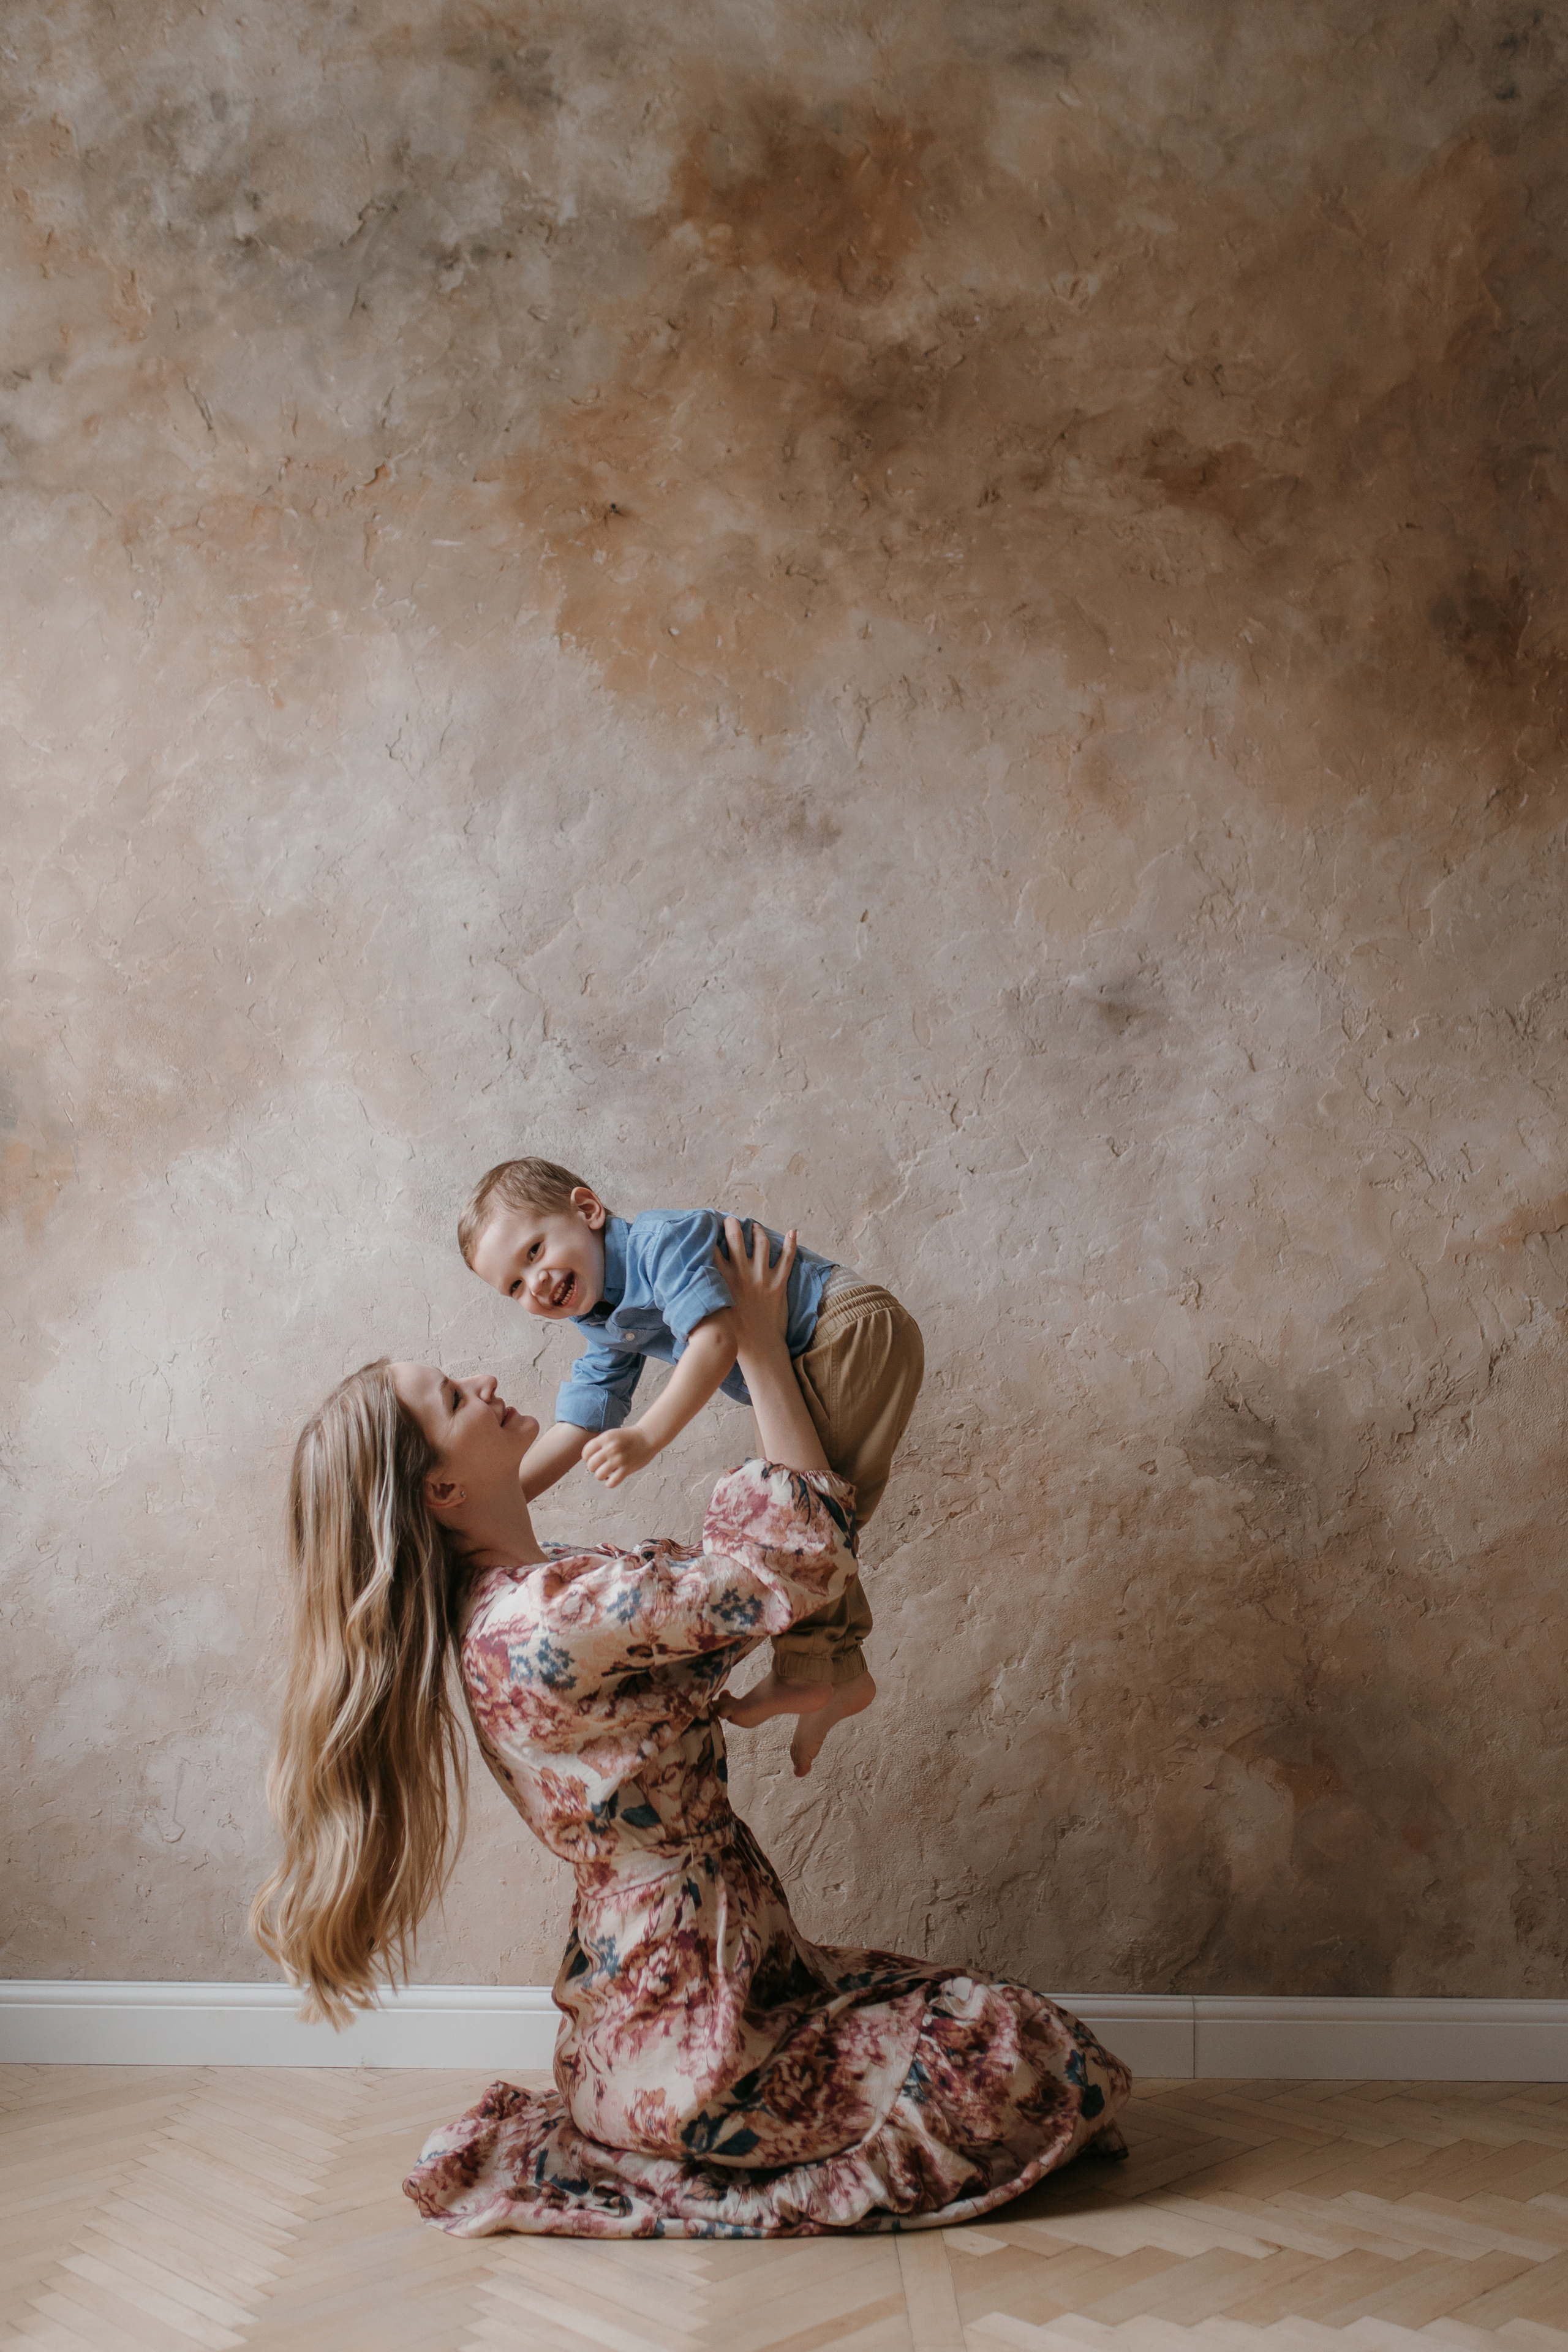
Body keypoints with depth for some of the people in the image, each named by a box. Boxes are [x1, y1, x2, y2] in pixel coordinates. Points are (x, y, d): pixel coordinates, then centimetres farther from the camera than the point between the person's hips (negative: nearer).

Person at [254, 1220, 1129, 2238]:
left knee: (957, 2004, 16)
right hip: (690, 2040, -10)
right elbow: (803, 1552, -22)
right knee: (1028, 2053, -5)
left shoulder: (501, 1604, 4)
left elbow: (714, 1575, 15)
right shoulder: (547, 1619, -26)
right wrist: (761, 1347, -12)